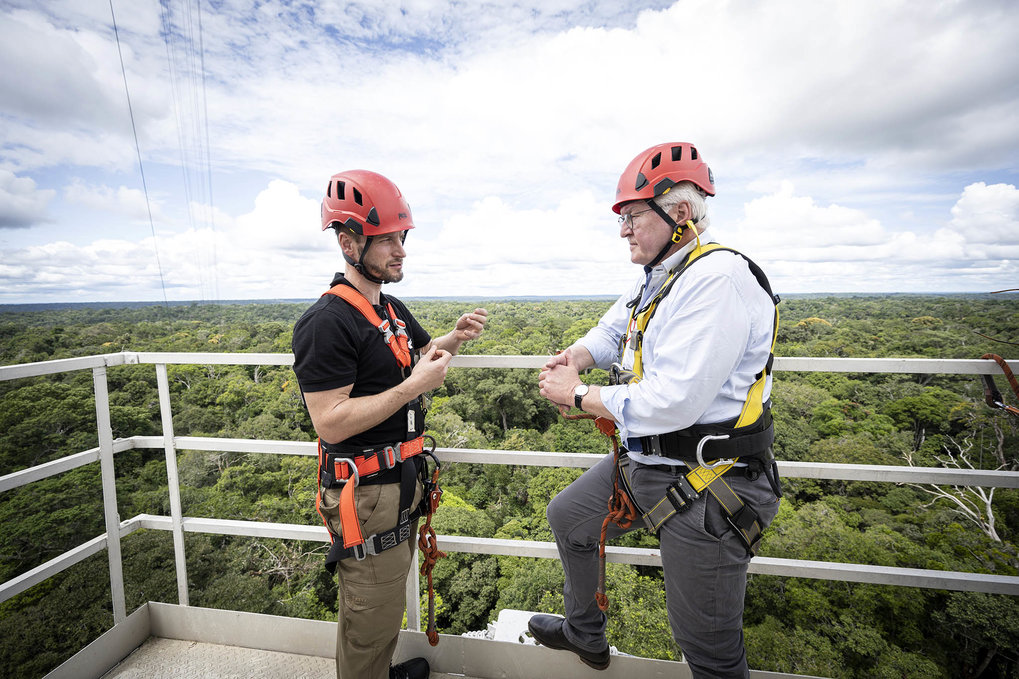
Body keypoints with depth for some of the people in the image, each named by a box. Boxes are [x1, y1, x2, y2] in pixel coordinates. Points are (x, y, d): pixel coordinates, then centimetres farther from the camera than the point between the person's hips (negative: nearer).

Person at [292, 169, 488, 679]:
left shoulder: (392, 309, 10)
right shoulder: (326, 322, -21)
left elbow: (423, 351, 26)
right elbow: (329, 423, -24)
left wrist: (457, 336, 5)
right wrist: (414, 386, -24)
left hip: (401, 481, 9)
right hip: (365, 493, -9)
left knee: (388, 598, 27)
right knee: (372, 614, 8)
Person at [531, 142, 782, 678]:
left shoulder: (719, 278, -24)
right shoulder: (657, 277, 7)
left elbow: (673, 403, -31)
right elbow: (612, 330, 20)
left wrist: (579, 396, -18)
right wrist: (574, 358, -3)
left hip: (705, 488, -10)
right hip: (643, 463, 10)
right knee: (566, 518, 24)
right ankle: (586, 634, 48)